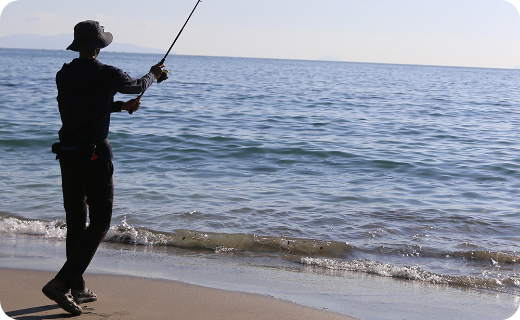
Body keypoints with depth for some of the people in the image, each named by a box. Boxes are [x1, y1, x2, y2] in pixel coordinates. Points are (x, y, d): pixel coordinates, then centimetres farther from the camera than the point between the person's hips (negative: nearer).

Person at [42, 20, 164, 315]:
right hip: (95, 156, -7)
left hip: (67, 155, 7)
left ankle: (78, 290, 22)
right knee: (100, 224, 0)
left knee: (76, 222, 14)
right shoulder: (107, 75, -10)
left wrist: (122, 106, 34)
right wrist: (153, 75, 33)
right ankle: (61, 284, -10)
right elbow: (138, 86, 10)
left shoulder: (63, 76, 7)